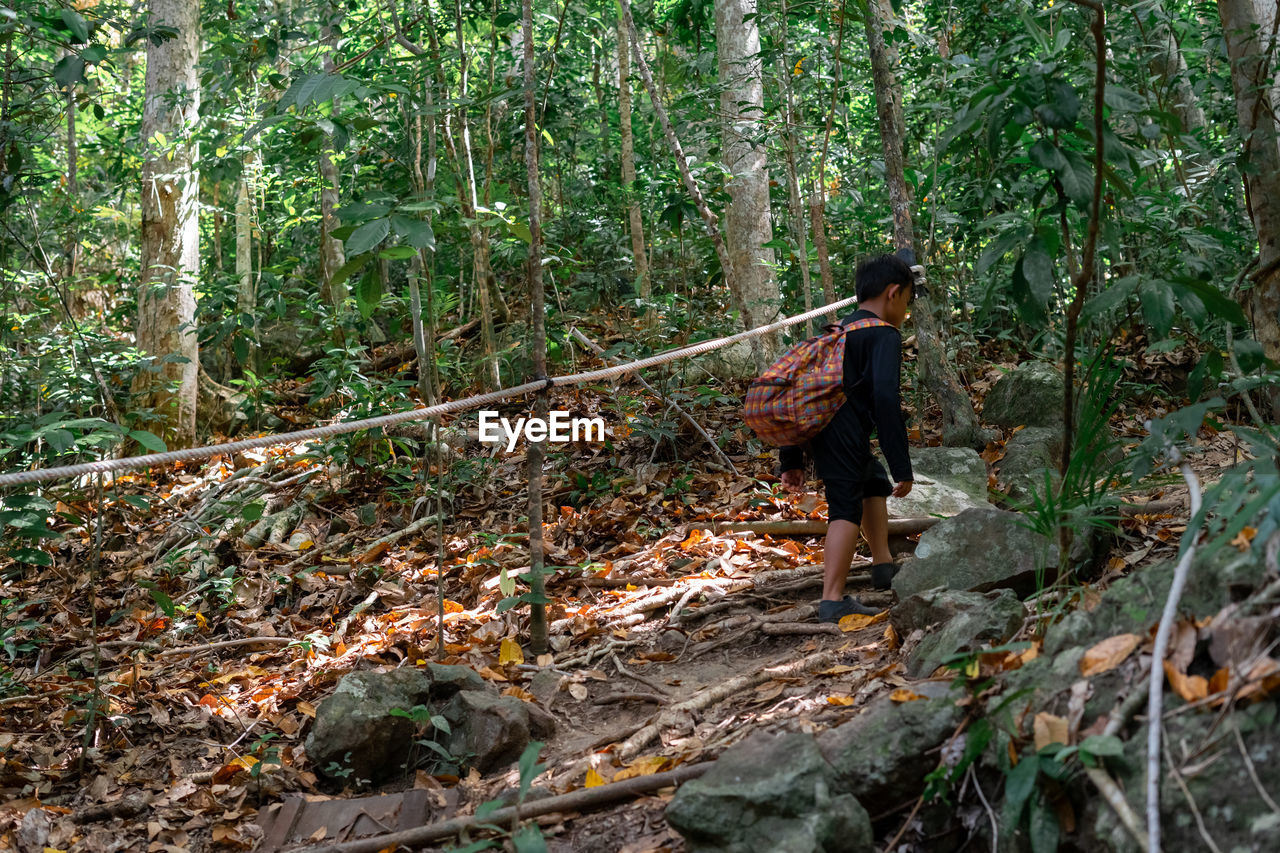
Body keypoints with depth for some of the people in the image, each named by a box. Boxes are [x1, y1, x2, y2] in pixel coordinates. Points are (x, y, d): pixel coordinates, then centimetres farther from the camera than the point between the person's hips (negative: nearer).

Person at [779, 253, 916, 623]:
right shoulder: (884, 336, 2)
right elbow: (885, 399, -12)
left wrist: (791, 460, 28)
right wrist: (902, 468, -11)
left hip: (812, 425, 9)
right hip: (844, 429, -9)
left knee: (874, 482, 27)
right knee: (846, 507, -8)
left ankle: (883, 564, 29)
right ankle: (833, 600, -15)